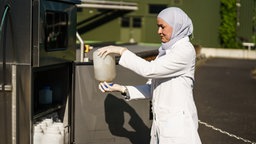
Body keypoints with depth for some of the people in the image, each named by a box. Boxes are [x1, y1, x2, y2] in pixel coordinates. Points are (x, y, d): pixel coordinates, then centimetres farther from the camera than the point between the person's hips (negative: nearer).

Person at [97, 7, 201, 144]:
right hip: (161, 122, 8)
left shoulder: (185, 50, -12)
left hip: (178, 123, -8)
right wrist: (122, 89, 0)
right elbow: (151, 89, 11)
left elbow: (149, 70, -19)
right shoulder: (165, 51, 14)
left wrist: (122, 51, -13)